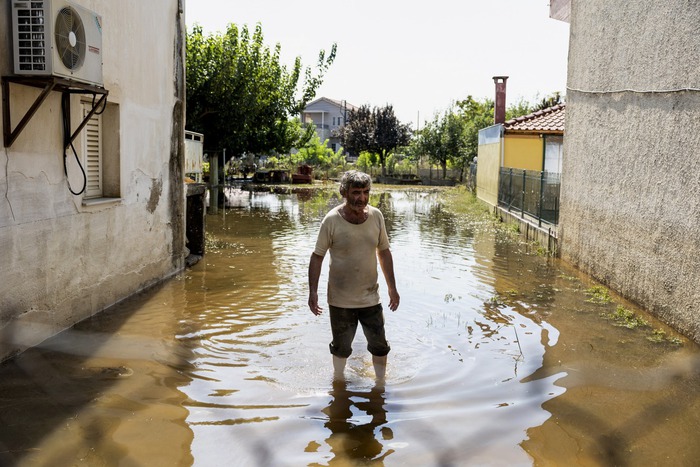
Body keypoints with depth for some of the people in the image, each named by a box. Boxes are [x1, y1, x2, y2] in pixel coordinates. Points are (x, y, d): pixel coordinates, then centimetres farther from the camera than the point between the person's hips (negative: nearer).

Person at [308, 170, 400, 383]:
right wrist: (313, 292, -13)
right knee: (341, 348, 14)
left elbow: (384, 252, 7)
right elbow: (317, 256, -8)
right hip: (340, 300, -2)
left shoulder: (376, 216, -5)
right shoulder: (332, 220, -14)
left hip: (371, 297, 3)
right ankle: (339, 380, 40)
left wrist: (392, 288, 7)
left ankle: (381, 383, 33)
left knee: (380, 347, 11)